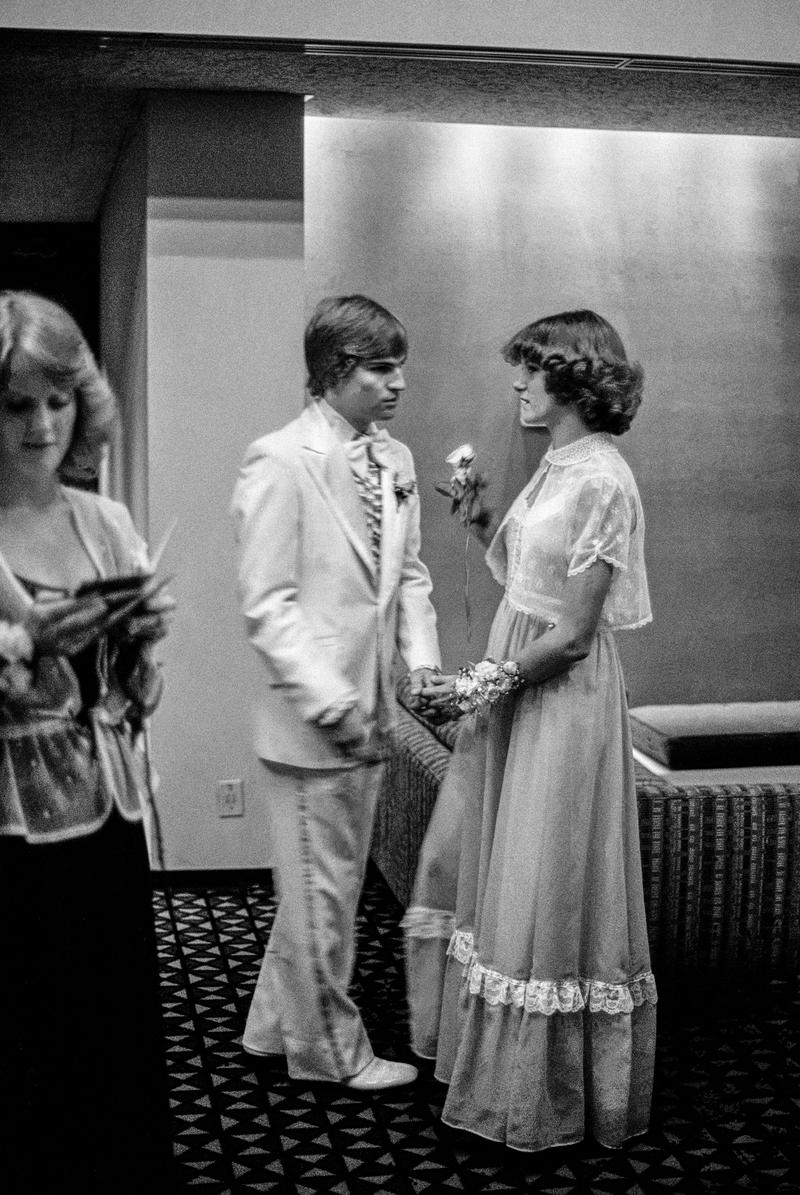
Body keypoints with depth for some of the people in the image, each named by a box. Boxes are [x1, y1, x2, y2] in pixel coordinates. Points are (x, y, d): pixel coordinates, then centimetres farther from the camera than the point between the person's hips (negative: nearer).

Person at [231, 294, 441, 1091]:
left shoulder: (395, 461, 8)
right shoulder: (279, 462, -15)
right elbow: (266, 603, -17)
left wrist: (421, 658, -1)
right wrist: (329, 700, -20)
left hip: (369, 711, 8)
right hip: (310, 719, -8)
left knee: (335, 878, 19)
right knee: (321, 889, 6)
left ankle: (275, 1026, 36)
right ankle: (329, 1050, 24)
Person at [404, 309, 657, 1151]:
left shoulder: (601, 481, -19)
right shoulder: (556, 466, 9)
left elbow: (572, 634, -19)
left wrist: (480, 686, -16)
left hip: (562, 697, -9)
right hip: (513, 686, 9)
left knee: (547, 889, 2)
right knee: (477, 858, 18)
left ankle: (550, 1091, 20)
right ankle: (481, 1042, 36)